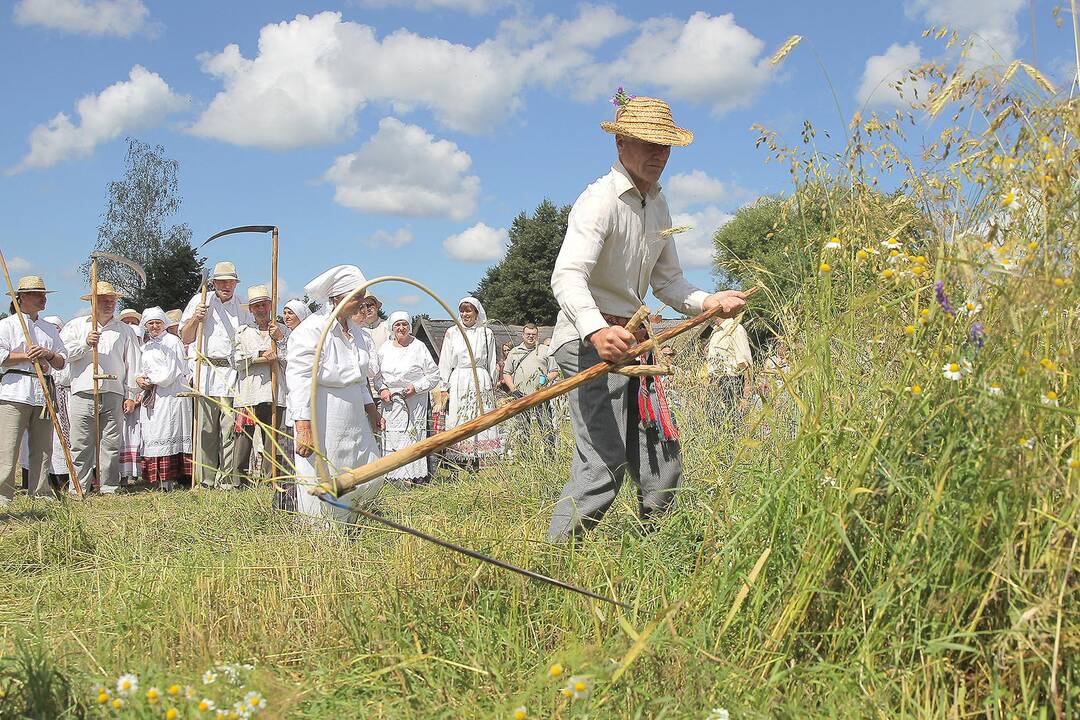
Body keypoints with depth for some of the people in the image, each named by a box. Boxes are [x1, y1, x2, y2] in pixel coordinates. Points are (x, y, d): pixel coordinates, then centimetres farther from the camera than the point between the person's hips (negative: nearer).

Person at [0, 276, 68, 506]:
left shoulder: (50, 329, 20)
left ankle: (41, 493, 12)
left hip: (43, 393, 5)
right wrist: (28, 356, -10)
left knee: (43, 448, 5)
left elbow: (62, 362, 16)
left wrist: (48, 355, -4)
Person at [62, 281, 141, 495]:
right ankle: (78, 489, 3)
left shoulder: (125, 330, 16)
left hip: (113, 396, 1)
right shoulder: (77, 325, 14)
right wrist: (85, 344, -9)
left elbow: (132, 364, 12)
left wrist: (131, 395, 6)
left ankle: (109, 488, 7)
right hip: (83, 394, -1)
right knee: (80, 445, -2)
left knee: (111, 445, 1)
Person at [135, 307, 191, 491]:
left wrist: (150, 379, -4)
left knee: (166, 435, -12)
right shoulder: (146, 346, 21)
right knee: (152, 436, 1)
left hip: (171, 395, -7)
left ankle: (169, 479, -14)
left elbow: (171, 372, -9)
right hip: (151, 398, 7)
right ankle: (158, 479, 1)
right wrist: (139, 379, 2)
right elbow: (143, 370, 24)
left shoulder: (172, 341, -2)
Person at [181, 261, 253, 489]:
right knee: (205, 429, -3)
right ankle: (205, 480, 2)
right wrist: (195, 319, -6)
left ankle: (227, 479, 2)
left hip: (233, 372, 1)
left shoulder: (243, 307, 16)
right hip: (206, 370, -1)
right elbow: (185, 338, 11)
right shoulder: (199, 301, 12)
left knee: (230, 429, -3)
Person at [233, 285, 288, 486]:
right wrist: (263, 357, -4)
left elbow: (288, 362, 5)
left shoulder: (281, 331, 15)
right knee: (243, 436, -5)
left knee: (273, 437, -1)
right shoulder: (243, 332, 16)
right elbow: (238, 360, 1)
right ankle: (239, 480, -2)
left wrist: (280, 339, -4)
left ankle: (272, 480, 3)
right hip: (247, 392, 0)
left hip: (273, 393, 0)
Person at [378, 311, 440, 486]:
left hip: (414, 401, -4)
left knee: (413, 435, -9)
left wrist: (416, 387, -11)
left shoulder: (419, 347, -2)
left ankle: (415, 476, -7)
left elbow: (434, 375, 0)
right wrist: (382, 389, 0)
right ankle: (394, 475, 5)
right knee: (391, 437, 0)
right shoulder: (385, 348, 9)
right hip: (390, 401, 4)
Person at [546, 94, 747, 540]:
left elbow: (668, 282, 20)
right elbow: (567, 277, -27)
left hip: (631, 342, 9)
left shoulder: (657, 205, 15)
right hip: (591, 342, -9)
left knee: (662, 467, 8)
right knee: (604, 466, -16)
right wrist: (597, 331, -45)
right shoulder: (600, 199, -13)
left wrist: (708, 302, 0)